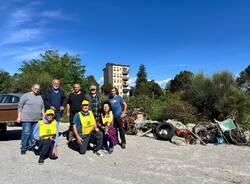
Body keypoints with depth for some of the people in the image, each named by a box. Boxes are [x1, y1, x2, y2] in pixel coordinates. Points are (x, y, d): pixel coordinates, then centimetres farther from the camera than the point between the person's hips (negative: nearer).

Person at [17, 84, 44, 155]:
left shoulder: (40, 97, 14)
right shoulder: (26, 95, -1)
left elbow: (42, 107, 17)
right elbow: (20, 106, -1)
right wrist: (19, 116, -6)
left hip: (37, 119, 5)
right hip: (27, 118, -4)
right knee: (26, 133, -4)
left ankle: (31, 146, 21)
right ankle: (23, 148, 9)